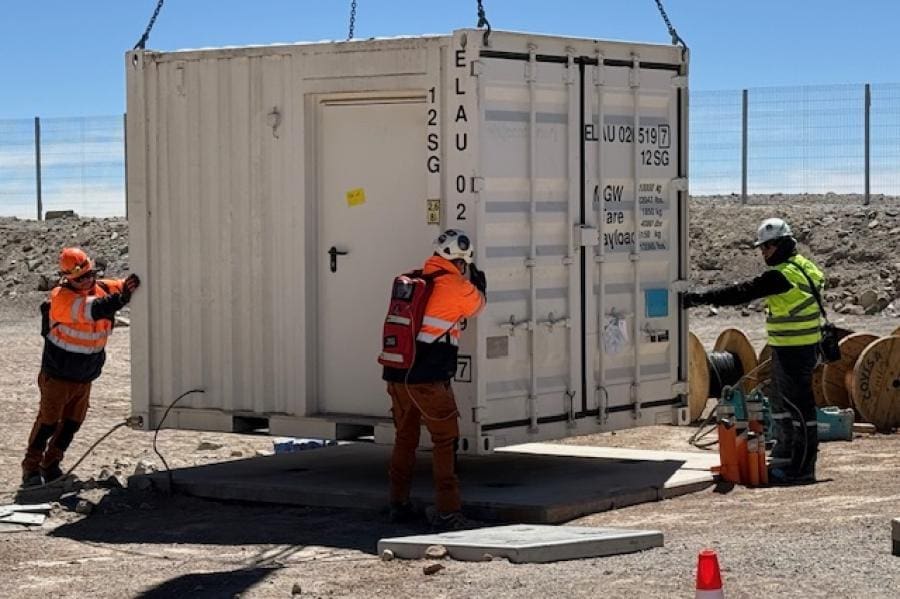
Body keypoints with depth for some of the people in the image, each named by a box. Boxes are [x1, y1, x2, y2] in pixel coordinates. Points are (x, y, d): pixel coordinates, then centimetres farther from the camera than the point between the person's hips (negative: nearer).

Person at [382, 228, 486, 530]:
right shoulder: (457, 287, -6)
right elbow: (476, 304, 14)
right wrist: (478, 282, 34)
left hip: (397, 375, 7)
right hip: (428, 378, -7)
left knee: (405, 437, 19)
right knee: (445, 440, 0)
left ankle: (399, 504, 27)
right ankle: (447, 511, -4)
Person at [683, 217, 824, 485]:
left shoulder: (782, 275, -18)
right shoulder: (804, 267, 13)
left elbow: (741, 292, -21)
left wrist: (699, 298, -19)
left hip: (794, 352, -10)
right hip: (785, 349, 10)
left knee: (799, 406, -5)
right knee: (781, 404, 16)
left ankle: (803, 469, -1)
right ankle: (783, 461, 24)